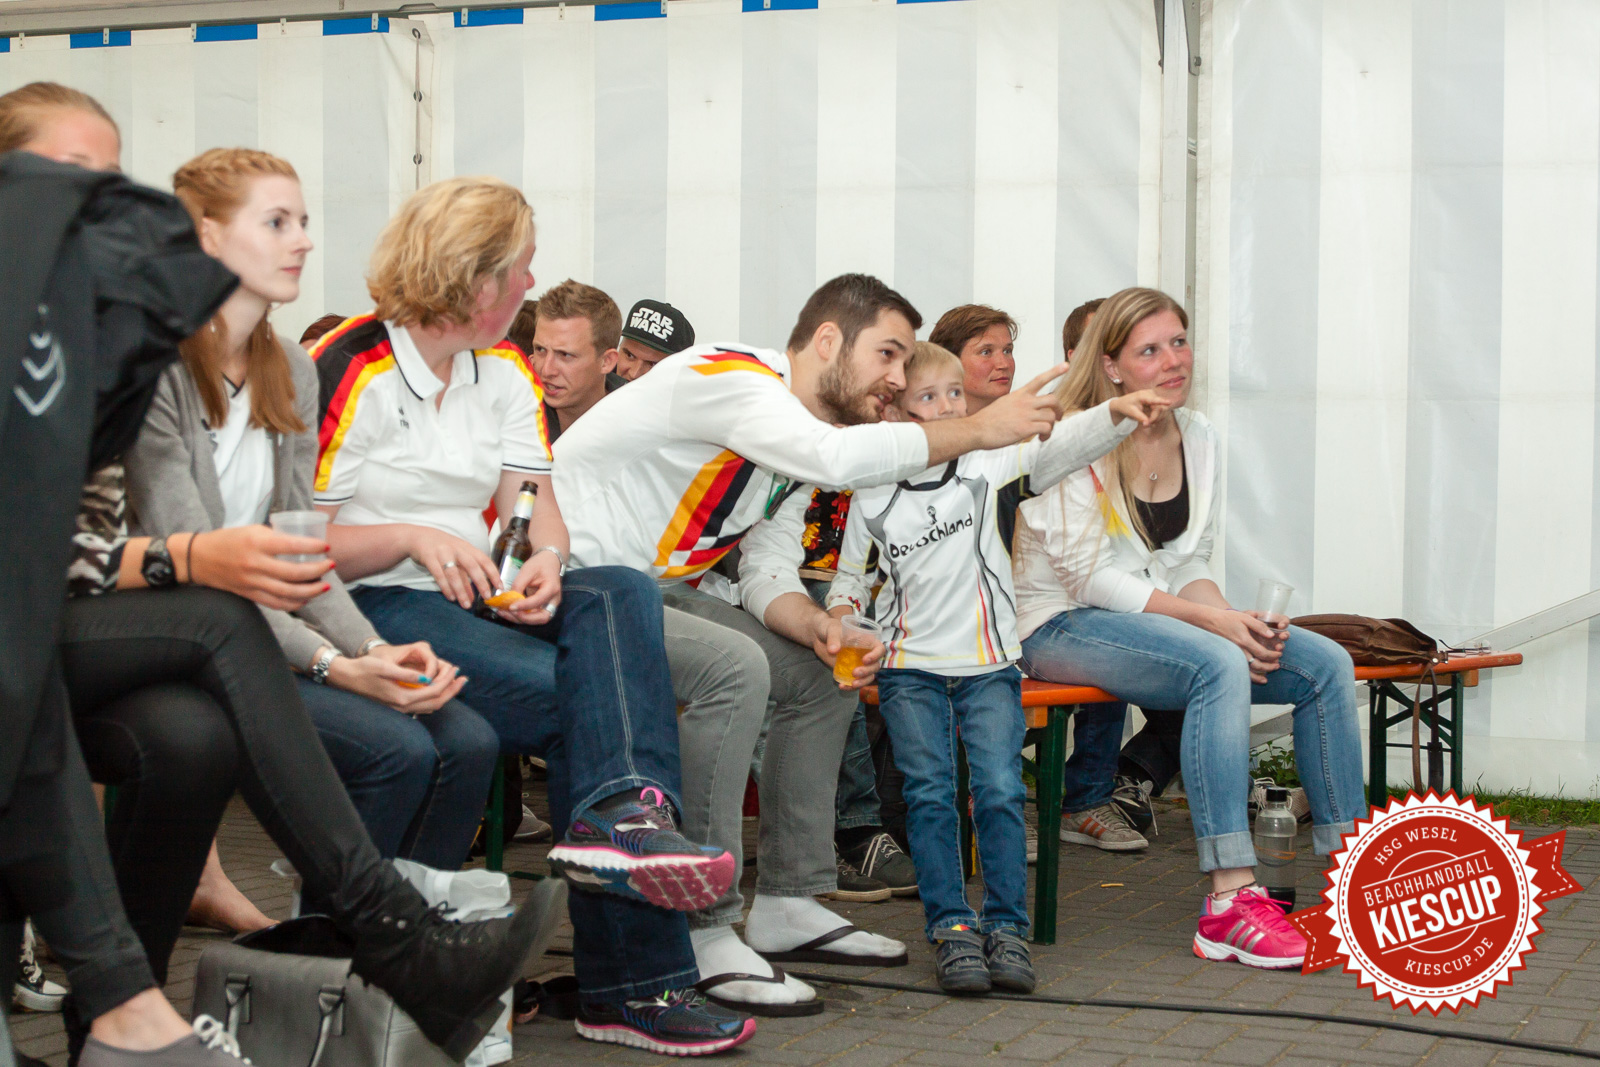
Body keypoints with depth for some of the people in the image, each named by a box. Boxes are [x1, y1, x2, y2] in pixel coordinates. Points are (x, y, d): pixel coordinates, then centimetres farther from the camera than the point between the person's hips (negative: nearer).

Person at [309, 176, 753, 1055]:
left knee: (622, 592, -25)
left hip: (483, 600, 6)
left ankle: (621, 816, -44)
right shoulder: (346, 371, -6)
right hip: (370, 615, -6)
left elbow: (534, 505, 7)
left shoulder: (506, 374, 16)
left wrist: (547, 561, -15)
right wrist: (413, 538, -20)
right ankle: (635, 981, -24)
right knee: (579, 693, -26)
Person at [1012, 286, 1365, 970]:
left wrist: (1237, 619, -10)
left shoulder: (1197, 438, 10)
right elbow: (1089, 575, -17)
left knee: (1327, 665, -9)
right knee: (1219, 666, -35)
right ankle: (1229, 904, -37)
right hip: (1062, 626, -8)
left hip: (1160, 618, 8)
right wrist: (1211, 621, -22)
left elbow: (1190, 564, 12)